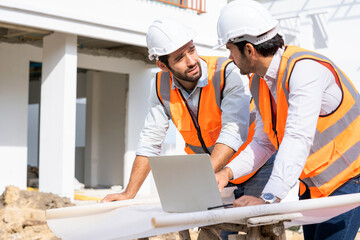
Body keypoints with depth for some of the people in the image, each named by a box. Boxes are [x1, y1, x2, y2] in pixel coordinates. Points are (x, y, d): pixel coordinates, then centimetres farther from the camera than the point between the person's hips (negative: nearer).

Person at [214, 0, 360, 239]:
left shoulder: (305, 69, -25)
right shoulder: (259, 83, 3)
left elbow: (298, 139, -34)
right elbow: (263, 142, 6)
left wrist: (269, 199, -39)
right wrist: (227, 172, -9)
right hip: (313, 184, 8)